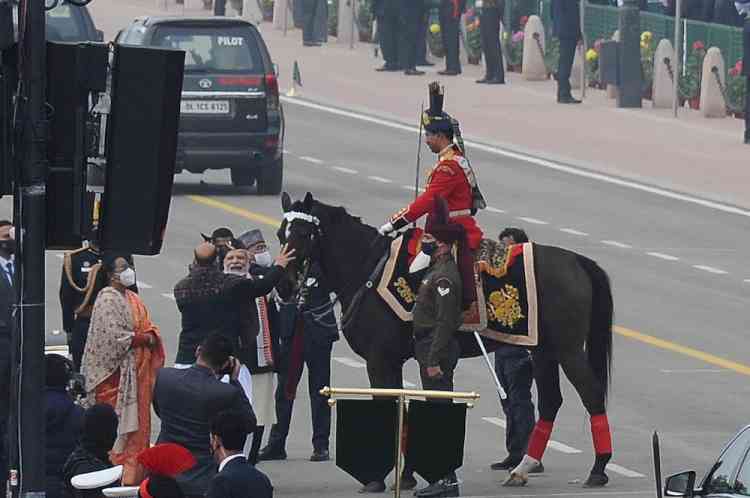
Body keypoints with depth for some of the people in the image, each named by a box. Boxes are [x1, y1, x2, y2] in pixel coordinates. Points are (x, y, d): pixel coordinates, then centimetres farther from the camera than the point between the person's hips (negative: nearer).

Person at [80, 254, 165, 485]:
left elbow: (147, 326, 19)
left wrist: (152, 336, -4)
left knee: (137, 420, 9)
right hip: (117, 369, -9)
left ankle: (135, 470, 14)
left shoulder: (132, 298, 15)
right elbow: (113, 336, -20)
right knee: (119, 423, -7)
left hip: (137, 370, 9)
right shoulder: (107, 299, -12)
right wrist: (143, 338, -13)